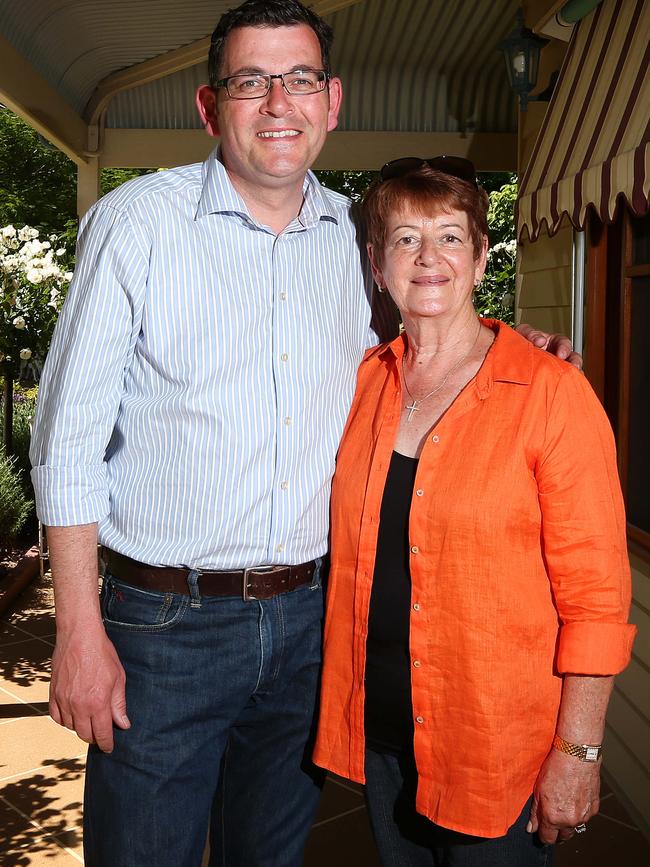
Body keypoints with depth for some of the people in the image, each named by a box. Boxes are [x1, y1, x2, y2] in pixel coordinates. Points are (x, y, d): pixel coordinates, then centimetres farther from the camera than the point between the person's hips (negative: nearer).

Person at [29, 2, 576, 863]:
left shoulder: (354, 234, 4)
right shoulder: (138, 221, -9)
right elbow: (70, 436, -9)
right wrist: (80, 631, -12)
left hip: (307, 618, 4)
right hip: (166, 622, -3)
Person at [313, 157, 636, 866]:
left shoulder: (551, 393, -13)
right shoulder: (364, 382, 1)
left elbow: (595, 592, -12)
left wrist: (577, 753, -12)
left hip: (498, 743, -4)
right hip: (377, 728, 5)